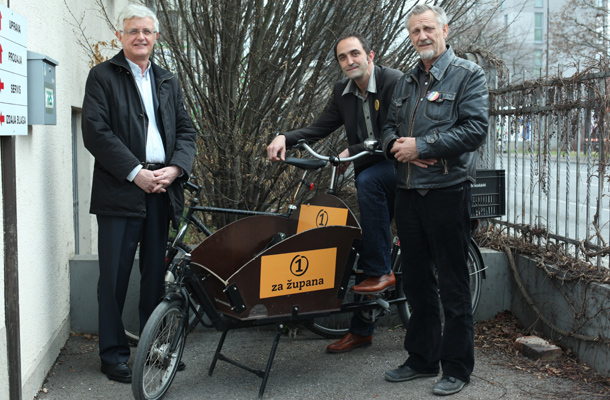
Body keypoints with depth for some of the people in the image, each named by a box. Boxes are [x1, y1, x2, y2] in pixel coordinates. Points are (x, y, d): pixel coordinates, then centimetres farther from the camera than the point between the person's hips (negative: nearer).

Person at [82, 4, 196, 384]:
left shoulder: (169, 82, 18)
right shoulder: (102, 76, 3)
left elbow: (186, 131, 13)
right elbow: (96, 131, -8)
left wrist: (174, 169, -5)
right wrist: (136, 172, -14)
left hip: (162, 191, 4)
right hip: (120, 191, -4)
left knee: (156, 273, 10)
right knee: (115, 276, -1)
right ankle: (114, 354, 10)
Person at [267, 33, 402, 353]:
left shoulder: (394, 82, -15)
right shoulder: (342, 92, 6)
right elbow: (320, 127, 5)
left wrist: (352, 152, -21)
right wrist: (284, 138, -13)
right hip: (371, 173, 7)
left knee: (367, 180, -37)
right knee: (365, 244, 5)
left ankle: (381, 271, -25)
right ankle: (360, 330, 16)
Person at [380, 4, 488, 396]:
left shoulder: (468, 75, -2)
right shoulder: (407, 82, 18)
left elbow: (475, 129, -14)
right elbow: (389, 127, 20)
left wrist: (421, 146, -16)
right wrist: (397, 146, -4)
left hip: (447, 191, -7)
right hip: (408, 192, 7)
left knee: (453, 286, 0)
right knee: (416, 280, 13)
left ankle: (457, 367, 11)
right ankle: (422, 358, 26)